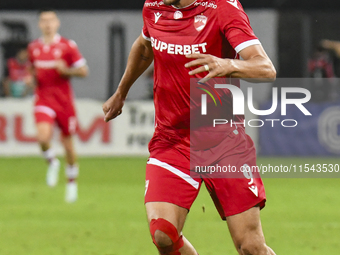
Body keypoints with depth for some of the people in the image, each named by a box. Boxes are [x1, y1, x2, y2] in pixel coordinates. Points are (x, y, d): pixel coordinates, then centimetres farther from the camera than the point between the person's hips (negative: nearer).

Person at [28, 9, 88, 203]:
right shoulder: (34, 47, 8)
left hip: (64, 98, -1)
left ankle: (72, 182, 26)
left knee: (68, 141, 7)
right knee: (43, 137, -22)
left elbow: (83, 71, -3)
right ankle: (53, 163, 9)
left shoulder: (68, 46, -4)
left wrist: (66, 70, -20)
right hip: (43, 98, 1)